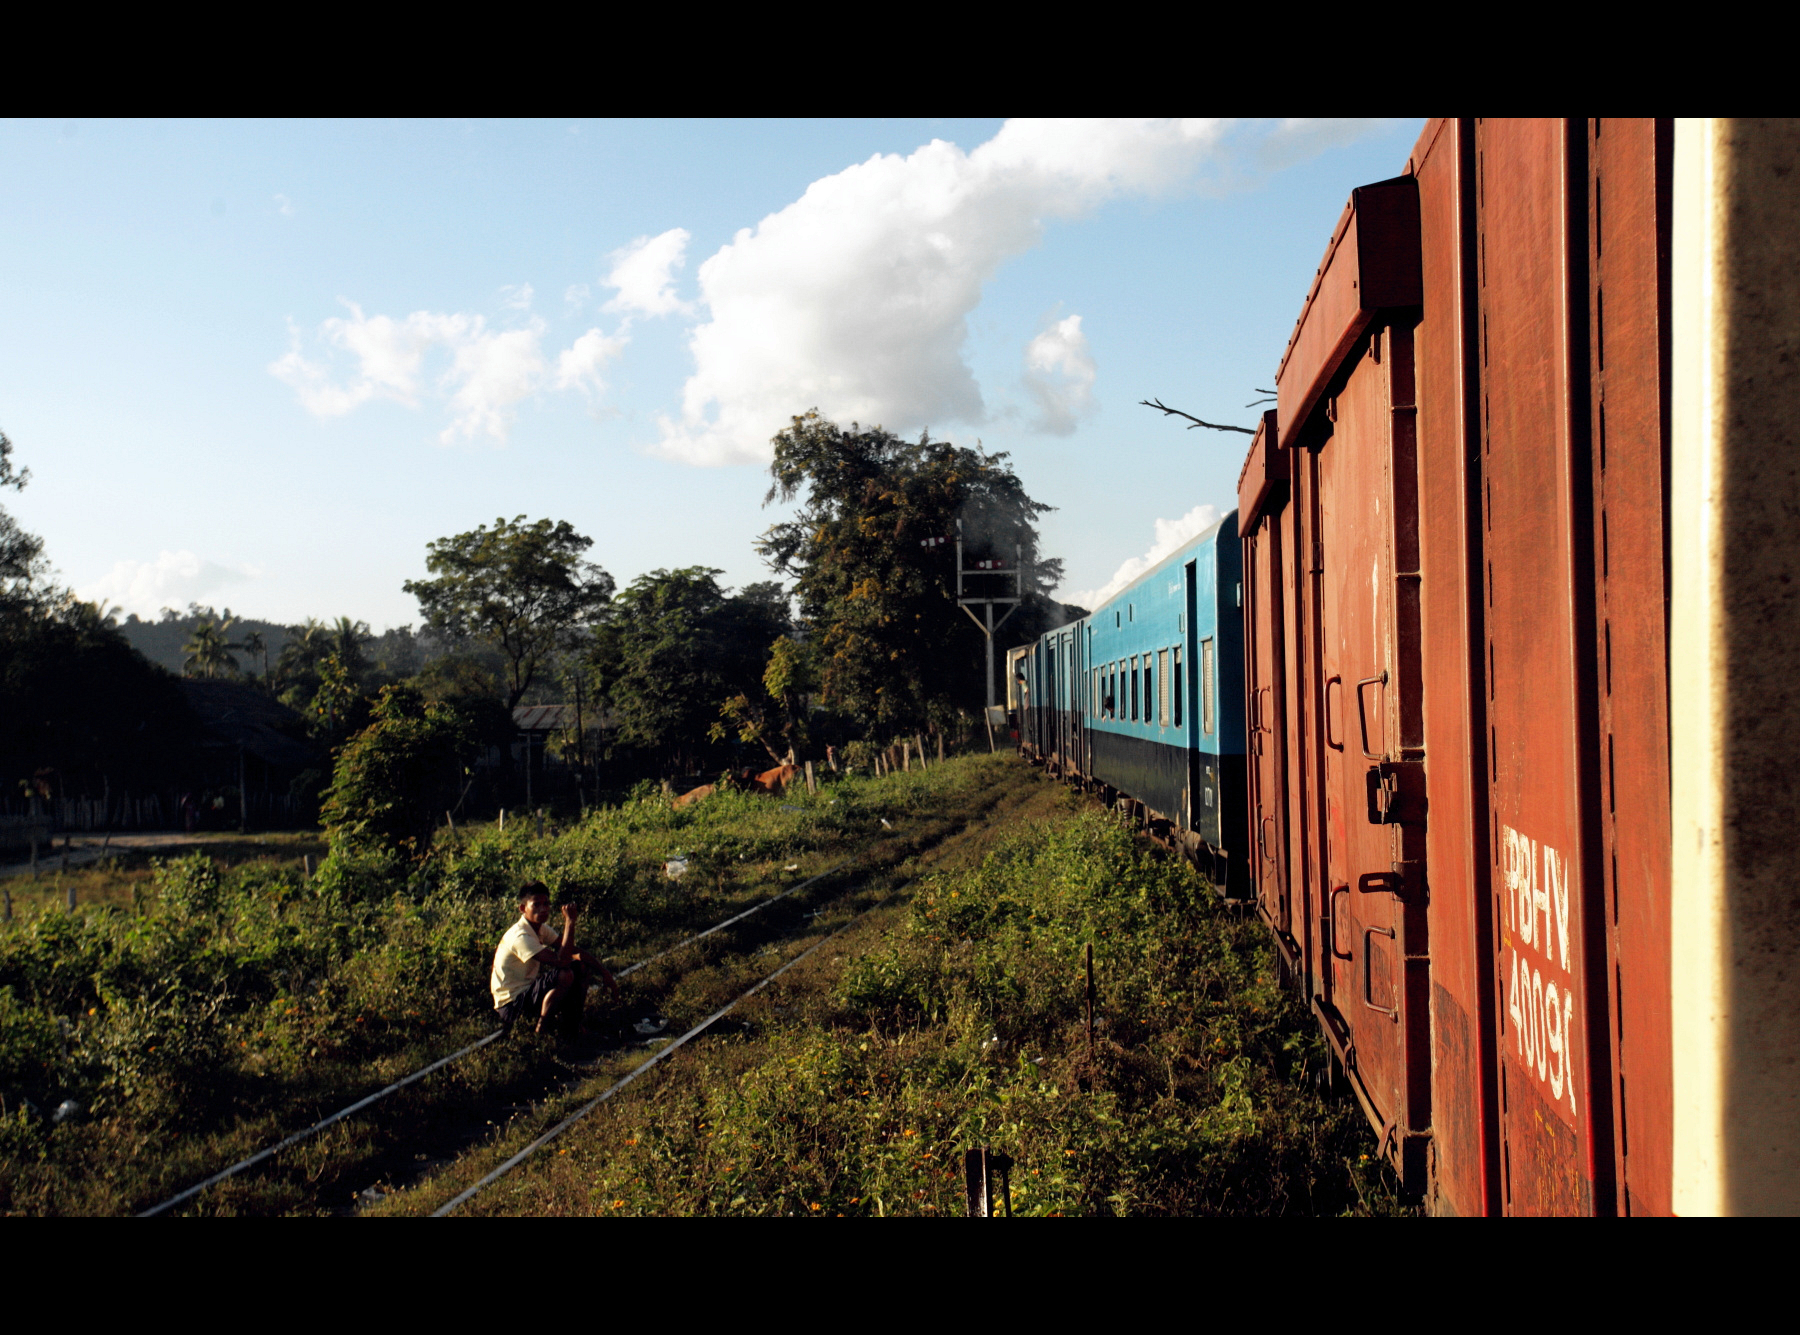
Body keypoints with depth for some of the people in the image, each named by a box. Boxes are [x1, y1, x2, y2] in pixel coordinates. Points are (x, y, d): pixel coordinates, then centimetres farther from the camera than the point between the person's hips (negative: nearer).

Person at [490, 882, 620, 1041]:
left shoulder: (541, 929, 3)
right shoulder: (520, 937, -26)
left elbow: (574, 951, 5)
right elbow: (561, 961, -34)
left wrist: (603, 971, -3)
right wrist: (569, 922, -33)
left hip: (530, 989, 9)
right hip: (511, 1005, -9)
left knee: (580, 966, -1)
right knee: (565, 975, -30)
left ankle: (573, 1026, 4)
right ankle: (542, 1028, -11)